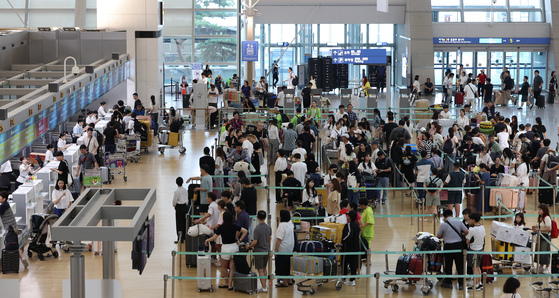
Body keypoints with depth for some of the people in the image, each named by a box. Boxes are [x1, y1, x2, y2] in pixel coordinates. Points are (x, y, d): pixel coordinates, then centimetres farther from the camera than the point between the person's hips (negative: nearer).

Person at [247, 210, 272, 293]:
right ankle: (265, 285, 29)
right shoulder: (268, 227, -1)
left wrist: (249, 246, -2)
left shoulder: (257, 229, -22)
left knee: (260, 270, 2)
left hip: (259, 252, -6)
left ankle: (264, 288, 4)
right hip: (267, 251, 6)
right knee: (264, 268, 21)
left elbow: (254, 242, -21)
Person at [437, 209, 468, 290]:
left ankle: (448, 282, 19)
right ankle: (461, 284, 12)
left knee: (448, 265, 10)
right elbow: (466, 232, 3)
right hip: (459, 245, 3)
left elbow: (438, 235, 1)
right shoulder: (458, 222, -1)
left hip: (449, 246, -3)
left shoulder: (443, 224, -9)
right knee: (460, 265, 9)